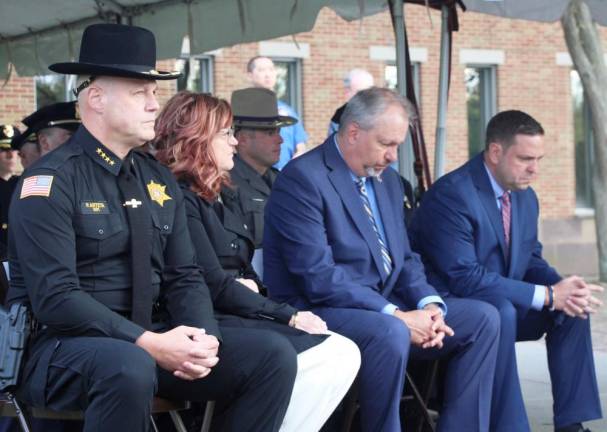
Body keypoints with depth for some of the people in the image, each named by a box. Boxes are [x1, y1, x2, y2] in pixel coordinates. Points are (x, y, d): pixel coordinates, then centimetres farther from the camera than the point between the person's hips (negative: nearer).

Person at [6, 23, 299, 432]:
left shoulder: (160, 180, 11)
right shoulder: (50, 182, -11)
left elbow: (183, 276, 9)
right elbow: (55, 298, -19)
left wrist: (204, 337, -13)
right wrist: (149, 344, -25)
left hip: (153, 337, 7)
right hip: (64, 345, -7)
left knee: (274, 356, -11)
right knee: (130, 369, -40)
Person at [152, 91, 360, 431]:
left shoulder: (214, 198, 20)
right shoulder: (181, 199, -9)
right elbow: (215, 286, -15)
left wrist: (251, 287, -5)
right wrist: (289, 316, -11)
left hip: (241, 314, 9)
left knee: (344, 353, -11)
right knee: (331, 357, -20)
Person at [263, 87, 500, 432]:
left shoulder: (387, 179, 14)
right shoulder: (302, 179, -15)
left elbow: (405, 258, 15)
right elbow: (319, 277, -22)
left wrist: (429, 305, -6)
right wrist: (396, 315, -24)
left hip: (387, 307, 9)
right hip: (321, 311, -9)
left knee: (483, 318, -2)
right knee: (390, 333, -37)